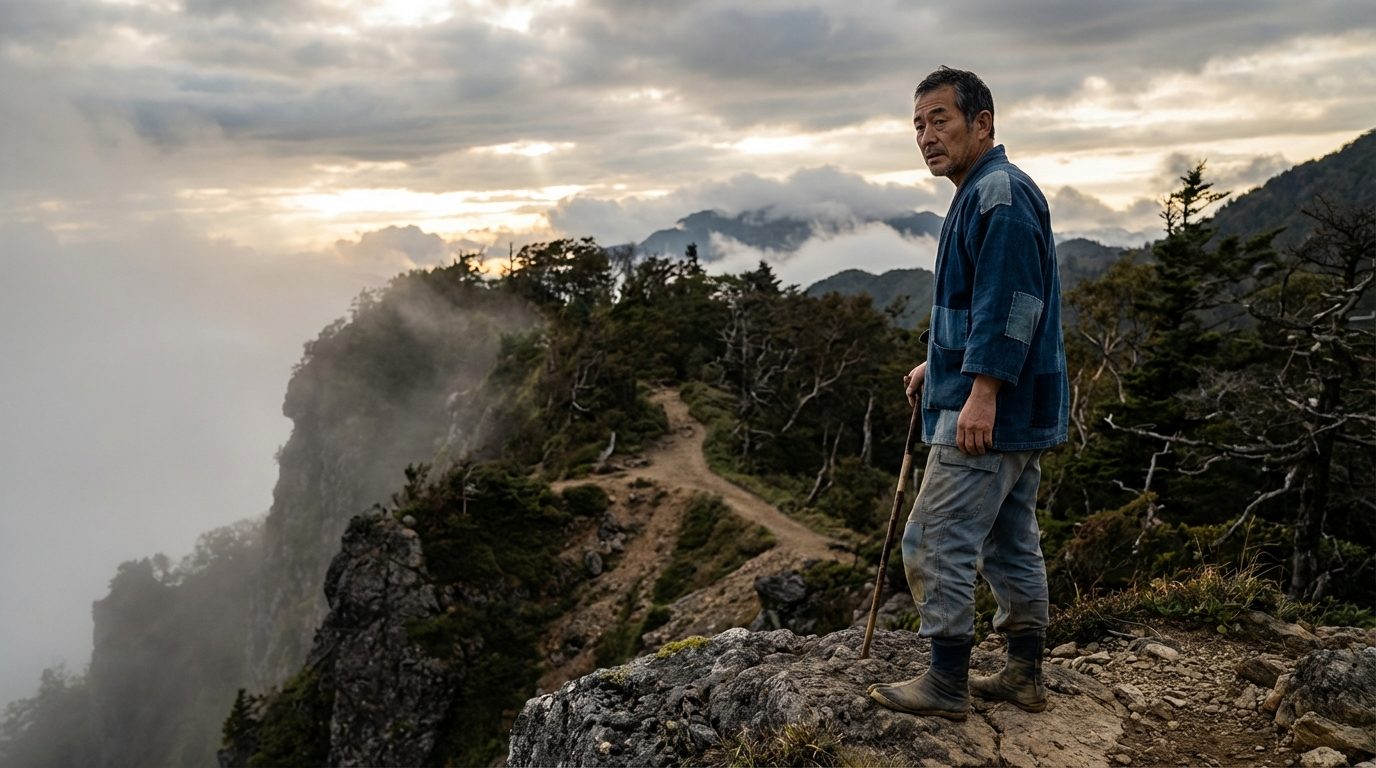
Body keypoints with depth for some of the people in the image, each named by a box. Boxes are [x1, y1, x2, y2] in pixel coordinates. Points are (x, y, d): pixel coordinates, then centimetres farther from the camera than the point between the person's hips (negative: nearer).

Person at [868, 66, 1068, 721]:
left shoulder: (1000, 194, -15)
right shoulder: (982, 194, 19)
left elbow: (1010, 303, -23)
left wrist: (982, 392, -26)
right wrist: (936, 364, 25)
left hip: (987, 412, -11)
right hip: (1019, 413, 11)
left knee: (936, 543, -5)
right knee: (1012, 544, 15)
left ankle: (946, 684, 5)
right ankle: (1025, 675, 26)